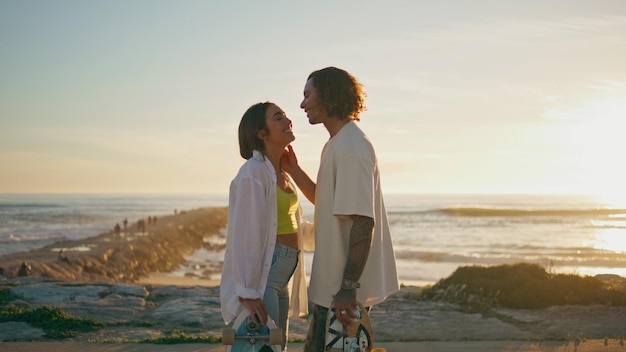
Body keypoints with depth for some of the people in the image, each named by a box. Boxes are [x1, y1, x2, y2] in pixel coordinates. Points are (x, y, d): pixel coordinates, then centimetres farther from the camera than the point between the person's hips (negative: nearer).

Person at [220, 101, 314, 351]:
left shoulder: (282, 173, 11)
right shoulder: (254, 172, -15)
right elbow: (244, 235, -21)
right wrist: (247, 292, -24)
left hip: (282, 276, 10)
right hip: (261, 275, -9)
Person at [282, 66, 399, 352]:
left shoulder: (351, 148, -19)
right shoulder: (338, 144, 14)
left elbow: (363, 221, -24)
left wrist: (348, 286, -26)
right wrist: (293, 170, 11)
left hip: (343, 288, -10)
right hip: (331, 282, 10)